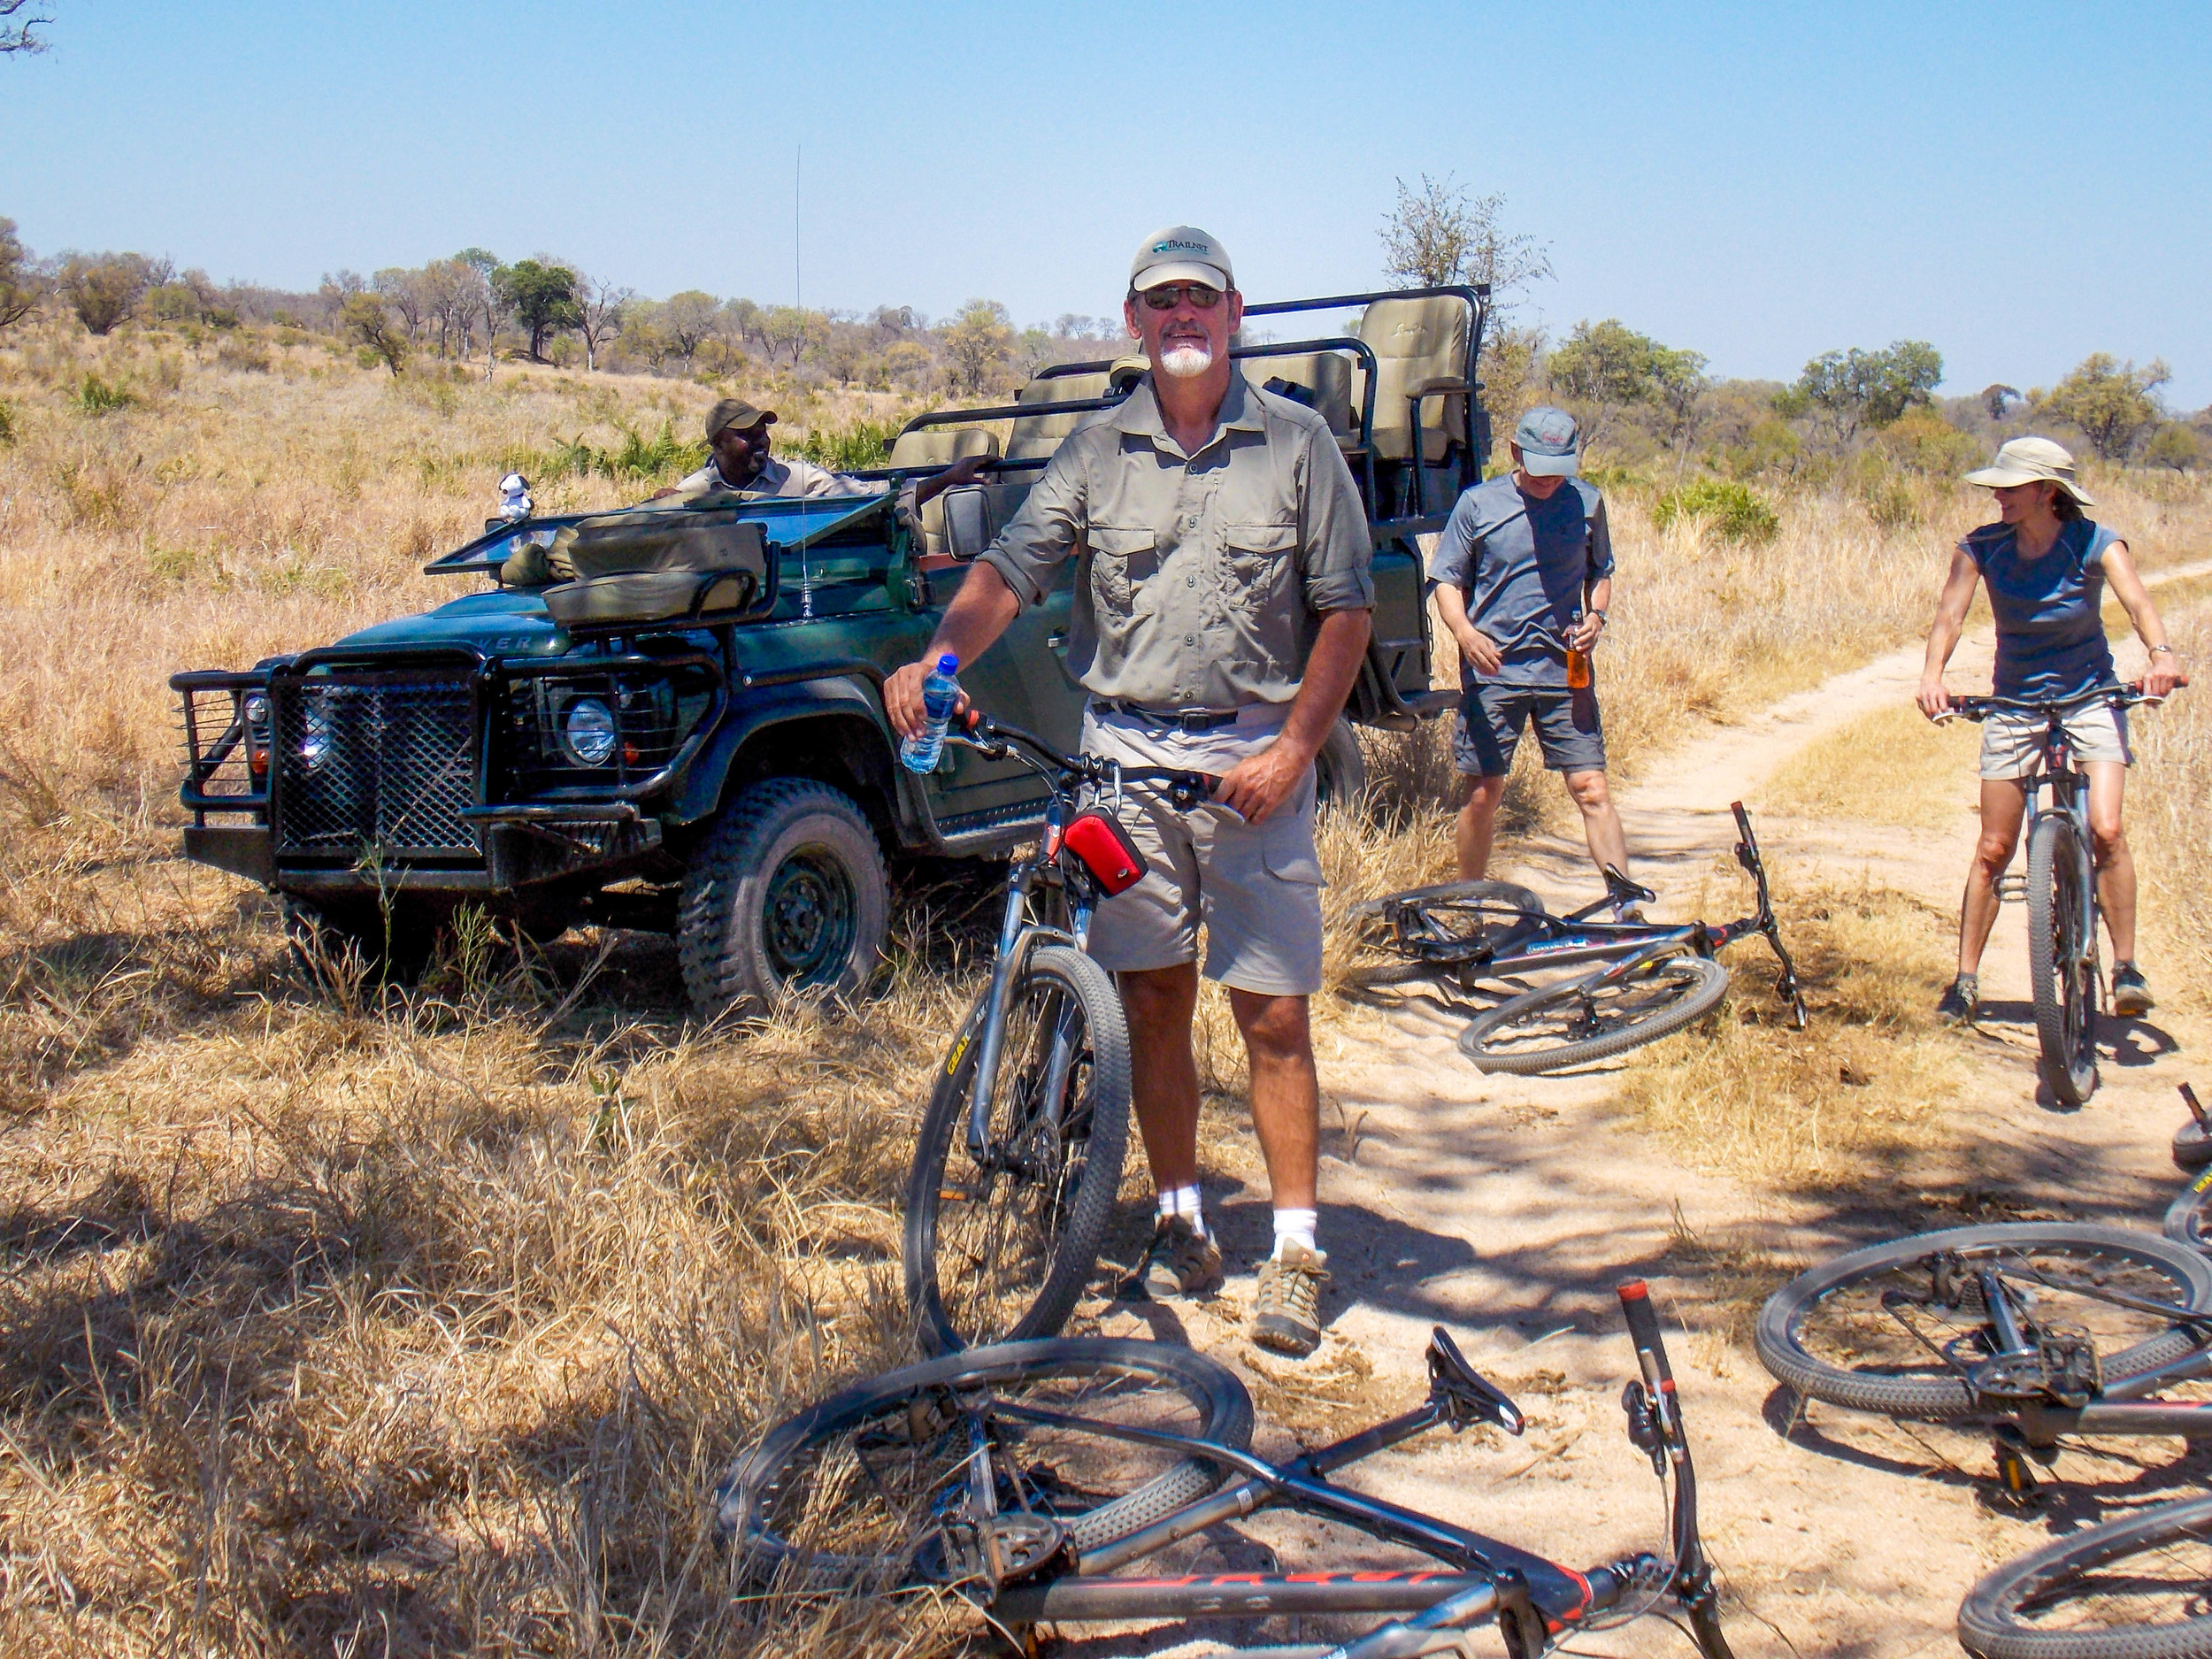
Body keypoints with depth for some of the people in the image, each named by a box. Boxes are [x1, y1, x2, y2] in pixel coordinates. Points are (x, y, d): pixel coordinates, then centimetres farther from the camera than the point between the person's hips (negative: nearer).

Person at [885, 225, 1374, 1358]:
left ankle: (1296, 1251, 7)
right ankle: (1181, 1225, 23)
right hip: (1123, 754, 2)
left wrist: (1293, 750, -10)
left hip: (1254, 759, -2)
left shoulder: (1296, 444, 1)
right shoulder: (1098, 450, 6)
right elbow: (1011, 567, -3)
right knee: (1152, 1001, 9)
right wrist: (939, 657, -23)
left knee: (1272, 1012, -2)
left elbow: (1346, 610, 0)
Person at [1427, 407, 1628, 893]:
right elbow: (1446, 580, 3)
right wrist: (1465, 632, -16)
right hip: (1491, 670, -1)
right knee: (1483, 794, 4)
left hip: (1565, 669, 1)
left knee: (1591, 788, -5)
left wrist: (1596, 614, -2)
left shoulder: (1587, 503, 5)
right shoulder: (1477, 504, 0)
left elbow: (1600, 572, 19)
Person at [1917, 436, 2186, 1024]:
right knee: (1993, 849, 3)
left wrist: (2161, 653, -48)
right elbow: (1950, 612, -18)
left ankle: (2126, 968, -6)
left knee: (2105, 829, -19)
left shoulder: (2095, 545, -12)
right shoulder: (1981, 548, -8)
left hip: (2091, 699, -2)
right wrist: (1932, 675, -38)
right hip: (2014, 705, 2)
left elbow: (2136, 599, -27)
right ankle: (1966, 979, 13)